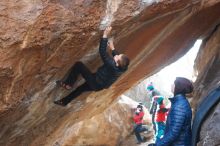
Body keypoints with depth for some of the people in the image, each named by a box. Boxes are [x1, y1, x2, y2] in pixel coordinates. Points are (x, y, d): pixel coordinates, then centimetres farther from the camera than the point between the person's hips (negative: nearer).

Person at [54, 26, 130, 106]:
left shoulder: (112, 65, -38)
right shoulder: (122, 67, -16)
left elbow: (102, 52, -39)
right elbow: (117, 56, 9)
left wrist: (105, 35, -37)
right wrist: (113, 49, 18)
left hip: (96, 83, -8)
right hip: (100, 85, 8)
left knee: (78, 65, -6)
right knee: (81, 88, 28)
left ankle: (68, 84, 5)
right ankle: (65, 101, 45)